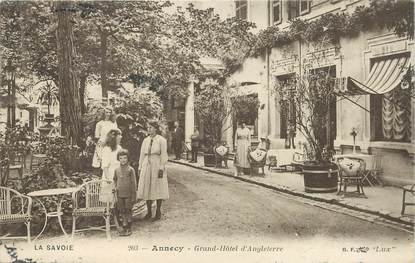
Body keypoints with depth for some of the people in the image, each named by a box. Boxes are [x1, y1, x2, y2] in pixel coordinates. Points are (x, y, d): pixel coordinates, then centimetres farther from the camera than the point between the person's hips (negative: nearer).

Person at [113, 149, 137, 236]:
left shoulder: (130, 169, -5)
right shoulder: (117, 170, 5)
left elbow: (133, 183, -4)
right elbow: (115, 180, 21)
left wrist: (133, 196, -6)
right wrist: (115, 187, 7)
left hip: (128, 194, -3)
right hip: (120, 195, 3)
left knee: (128, 211, 3)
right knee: (121, 211, 8)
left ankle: (128, 229, 12)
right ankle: (124, 227, 19)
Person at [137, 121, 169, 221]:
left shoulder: (161, 140, -4)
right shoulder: (145, 140, 11)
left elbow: (163, 155, -8)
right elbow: (142, 155, 12)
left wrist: (161, 168, -14)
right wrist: (140, 168, 8)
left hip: (157, 166, -5)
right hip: (146, 166, 5)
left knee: (158, 189, 0)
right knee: (147, 189, 5)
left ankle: (158, 212, 10)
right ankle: (149, 212, 15)